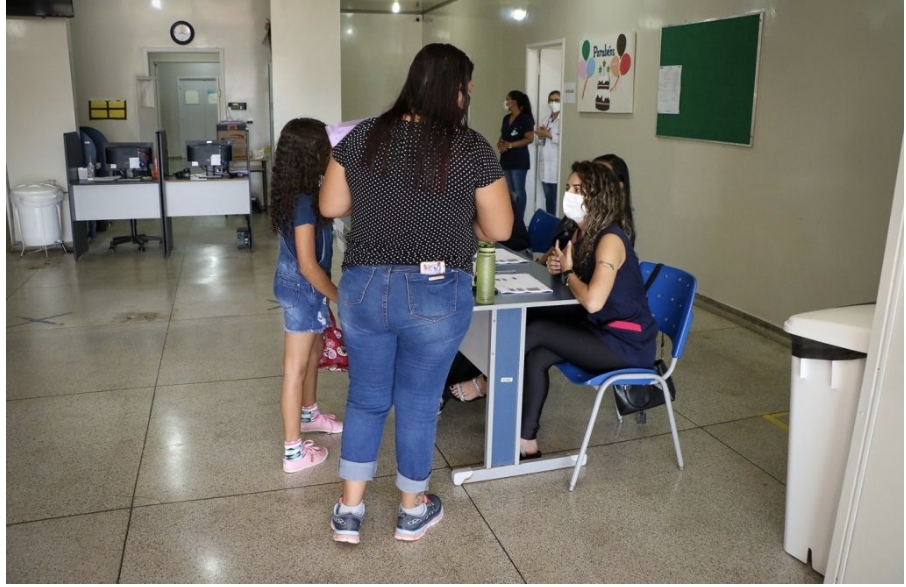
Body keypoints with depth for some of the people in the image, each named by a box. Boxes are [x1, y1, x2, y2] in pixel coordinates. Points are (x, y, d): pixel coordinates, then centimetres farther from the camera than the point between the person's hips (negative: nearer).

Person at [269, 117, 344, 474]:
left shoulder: (298, 194, 2)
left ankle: (308, 414, 49)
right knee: (296, 368, 0)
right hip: (302, 290, -10)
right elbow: (308, 265, -25)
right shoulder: (303, 203, -26)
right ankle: (293, 451, 12)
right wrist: (339, 297, -18)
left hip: (300, 287, 10)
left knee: (314, 352, 27)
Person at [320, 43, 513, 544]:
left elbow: (330, 206, 7)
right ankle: (413, 510, 32)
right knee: (418, 404, 13)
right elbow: (499, 230, -4)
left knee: (366, 398, 19)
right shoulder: (471, 149, -9)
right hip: (435, 295, -3)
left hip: (363, 288, 3)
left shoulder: (362, 137, 1)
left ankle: (348, 511, 28)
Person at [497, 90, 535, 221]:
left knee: (519, 191, -6)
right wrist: (500, 142, -2)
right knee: (509, 191, 11)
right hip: (506, 159, 8)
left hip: (519, 160, -8)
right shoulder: (506, 118, 14)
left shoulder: (525, 119, -8)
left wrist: (510, 145, -18)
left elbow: (529, 139, -14)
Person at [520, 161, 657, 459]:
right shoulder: (585, 232, 6)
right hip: (600, 330, 8)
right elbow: (576, 276, 20)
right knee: (536, 357, -11)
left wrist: (568, 271, -14)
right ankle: (526, 441, -5)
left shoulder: (610, 239, -22)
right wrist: (557, 266, -3)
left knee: (536, 330, -15)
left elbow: (592, 301, -32)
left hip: (626, 344, -8)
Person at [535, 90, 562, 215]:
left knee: (557, 198, -8)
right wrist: (541, 134, 1)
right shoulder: (547, 120, 18)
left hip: (557, 166, -8)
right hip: (546, 165, 8)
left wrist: (548, 134, -13)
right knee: (548, 197, 12)